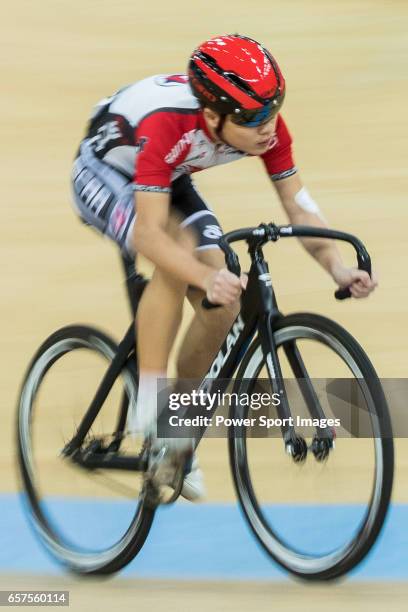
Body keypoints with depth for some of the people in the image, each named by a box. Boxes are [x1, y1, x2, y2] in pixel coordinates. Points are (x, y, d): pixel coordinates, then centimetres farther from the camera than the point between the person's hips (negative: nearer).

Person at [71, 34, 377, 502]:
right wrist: (206, 277, -62)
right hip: (103, 173, -6)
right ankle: (148, 402, -26)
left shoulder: (264, 125, -25)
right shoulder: (167, 125, -42)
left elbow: (298, 204, -22)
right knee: (179, 255, -35)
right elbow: (150, 231, -47)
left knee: (222, 308, -9)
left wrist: (336, 266, -39)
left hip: (169, 181, 6)